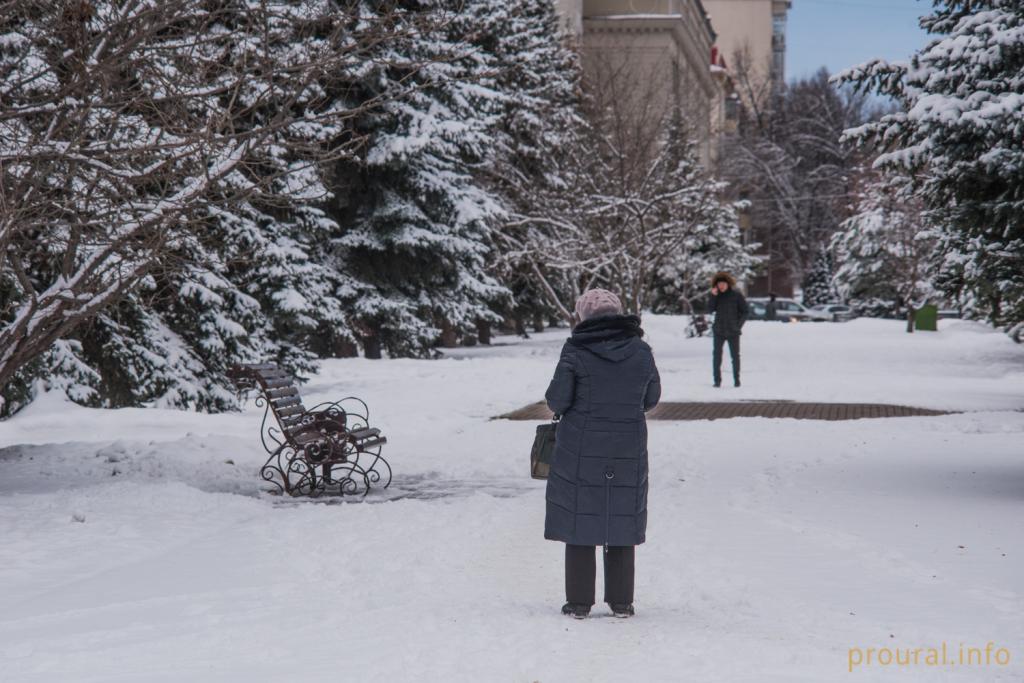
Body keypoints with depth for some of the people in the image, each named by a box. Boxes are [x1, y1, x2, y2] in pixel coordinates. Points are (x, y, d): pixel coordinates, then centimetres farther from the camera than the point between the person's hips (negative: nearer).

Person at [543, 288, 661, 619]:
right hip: (628, 452, 3)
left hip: (580, 449, -3)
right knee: (622, 520, 12)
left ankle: (579, 601, 8)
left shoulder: (576, 351, -11)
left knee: (579, 520, 6)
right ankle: (621, 601, 16)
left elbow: (557, 400, -11)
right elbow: (652, 398, 9)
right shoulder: (641, 352, -1)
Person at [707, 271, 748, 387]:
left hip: (733, 331, -1)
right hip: (719, 331, 1)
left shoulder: (736, 296, -2)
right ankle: (717, 380, 2)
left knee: (735, 356, 5)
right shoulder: (717, 296, 5)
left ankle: (736, 380, 15)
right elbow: (710, 310, -6)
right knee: (717, 356, -4)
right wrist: (713, 296, -14)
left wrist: (739, 324, -6)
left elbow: (745, 311, 2)